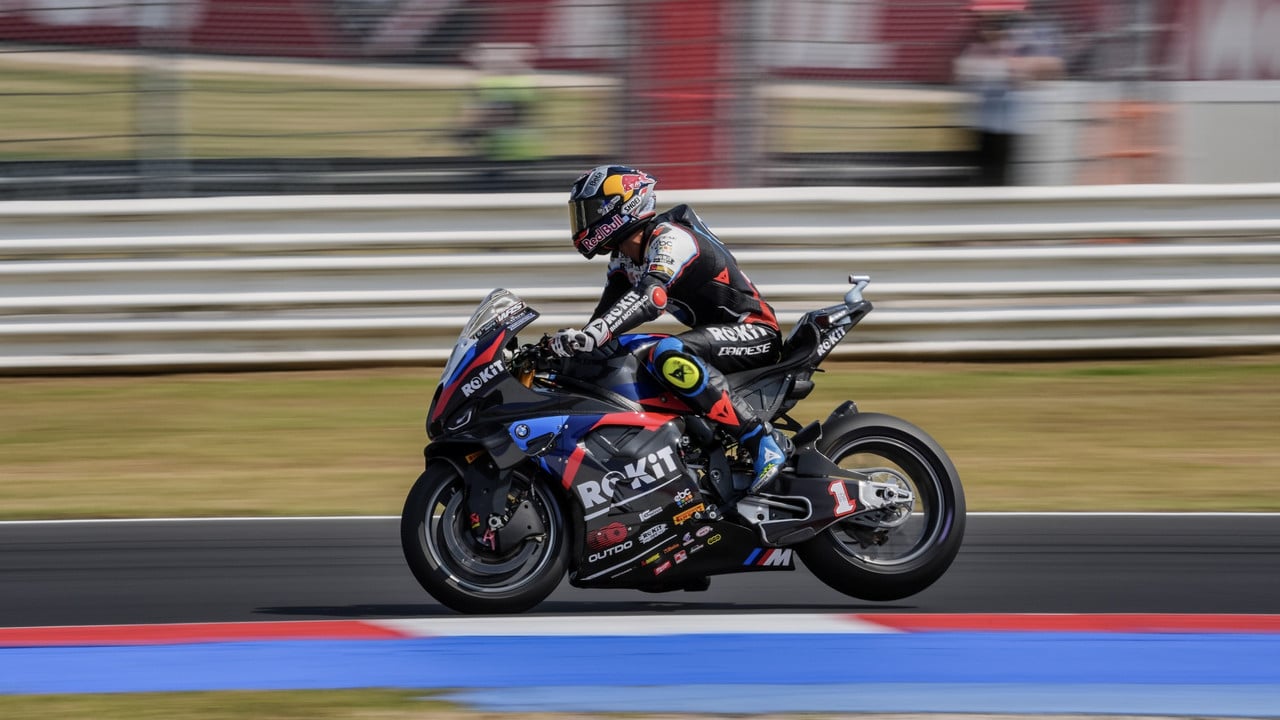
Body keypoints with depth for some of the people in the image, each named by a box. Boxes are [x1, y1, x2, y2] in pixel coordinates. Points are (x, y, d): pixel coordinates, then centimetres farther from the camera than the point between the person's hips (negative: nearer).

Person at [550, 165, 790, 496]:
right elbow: (607, 313, 7)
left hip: (755, 333, -10)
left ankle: (763, 440, -34)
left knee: (668, 356, -36)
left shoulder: (669, 239, -21)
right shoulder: (624, 258, 9)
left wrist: (591, 336, -49)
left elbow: (651, 296, -38)